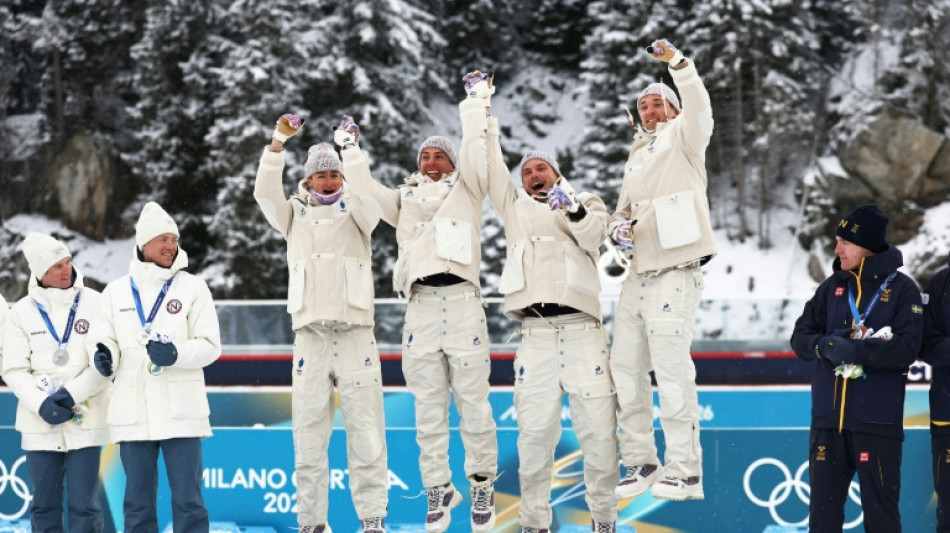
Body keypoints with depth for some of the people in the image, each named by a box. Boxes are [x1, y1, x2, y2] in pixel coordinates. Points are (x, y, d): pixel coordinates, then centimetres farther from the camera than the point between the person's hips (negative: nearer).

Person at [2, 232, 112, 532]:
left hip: (85, 420, -2)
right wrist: (41, 403, -14)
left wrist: (73, 394, -15)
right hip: (40, 423, 2)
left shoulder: (94, 303, -2)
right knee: (44, 505, 8)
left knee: (83, 506, -3)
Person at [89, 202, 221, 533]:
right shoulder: (116, 291, 9)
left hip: (181, 412, -2)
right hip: (133, 414, 2)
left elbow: (210, 345, -2)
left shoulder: (192, 287, 3)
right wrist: (104, 354, -13)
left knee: (188, 501, -1)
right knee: (138, 504, 8)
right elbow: (104, 339, 10)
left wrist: (177, 354, -20)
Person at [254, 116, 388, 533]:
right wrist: (278, 141, -7)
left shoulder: (354, 212, 14)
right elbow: (265, 193, 1)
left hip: (355, 331, -1)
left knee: (365, 428, -6)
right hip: (310, 334, 1)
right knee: (309, 429, 0)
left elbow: (366, 199, -8)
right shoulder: (295, 216, 17)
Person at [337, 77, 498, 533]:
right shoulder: (405, 199, 25)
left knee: (473, 402, -6)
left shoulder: (466, 190, 17)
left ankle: (482, 484, 4)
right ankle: (438, 487, 9)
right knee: (428, 408, 2)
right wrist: (350, 149, 22)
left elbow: (476, 152, 7)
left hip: (462, 299, -3)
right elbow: (364, 190, 21)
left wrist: (473, 104, 12)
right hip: (421, 304, 3)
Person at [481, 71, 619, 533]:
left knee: (598, 429, -6)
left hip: (583, 331, -1)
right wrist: (481, 109, 19)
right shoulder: (517, 209, 24)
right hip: (536, 334, 1)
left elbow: (593, 235, 0)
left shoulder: (587, 203, 20)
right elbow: (491, 168, 19)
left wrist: (573, 208, -19)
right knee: (535, 431, -5)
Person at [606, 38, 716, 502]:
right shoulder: (637, 157, 23)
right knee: (625, 369, 10)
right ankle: (640, 462, 19)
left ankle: (685, 471, -9)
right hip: (637, 278, 8)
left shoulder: (682, 140, 2)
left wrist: (677, 64, -32)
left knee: (672, 371, -12)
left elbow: (699, 111, -19)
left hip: (675, 277, -8)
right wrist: (619, 228, 5)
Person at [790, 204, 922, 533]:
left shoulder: (901, 289, -3)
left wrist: (857, 350, -24)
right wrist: (824, 345, -14)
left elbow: (906, 349, -14)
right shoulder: (832, 287, 10)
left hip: (877, 421, -4)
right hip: (828, 418, 5)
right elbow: (800, 337, 7)